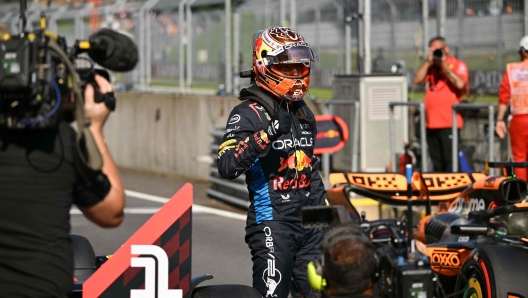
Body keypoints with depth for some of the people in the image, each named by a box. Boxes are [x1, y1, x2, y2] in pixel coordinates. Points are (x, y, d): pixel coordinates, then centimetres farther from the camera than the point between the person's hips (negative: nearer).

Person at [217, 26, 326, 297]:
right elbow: (227, 166, -23)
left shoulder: (303, 113, 17)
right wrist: (265, 135, -32)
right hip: (271, 222, -8)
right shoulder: (249, 113, -9)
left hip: (308, 221, 8)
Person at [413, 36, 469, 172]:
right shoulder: (431, 68, 19)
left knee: (450, 162, -11)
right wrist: (428, 62, 0)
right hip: (431, 123, 6)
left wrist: (444, 65, -10)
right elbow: (418, 80, 5)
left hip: (448, 124, -6)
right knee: (437, 164, 9)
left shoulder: (458, 65, 3)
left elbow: (460, 84, -16)